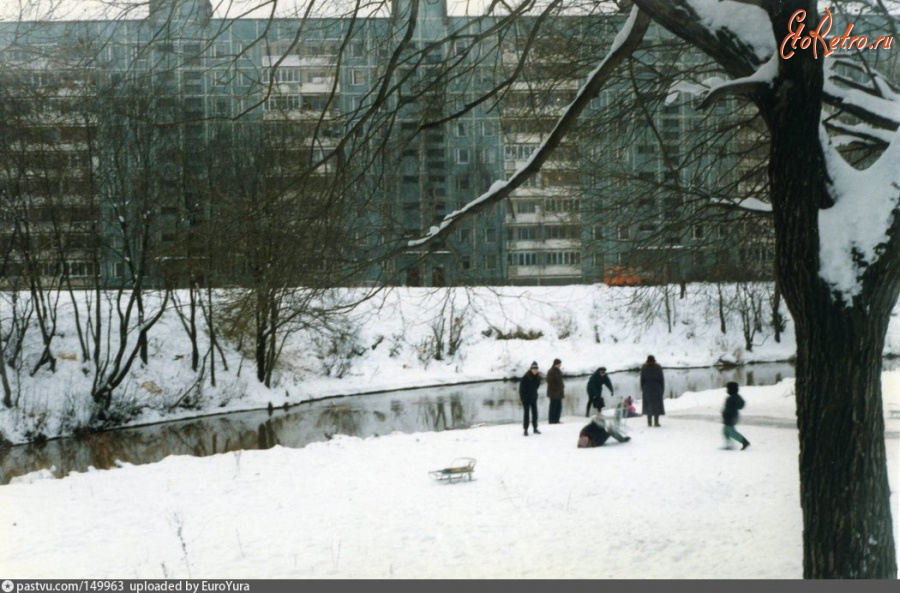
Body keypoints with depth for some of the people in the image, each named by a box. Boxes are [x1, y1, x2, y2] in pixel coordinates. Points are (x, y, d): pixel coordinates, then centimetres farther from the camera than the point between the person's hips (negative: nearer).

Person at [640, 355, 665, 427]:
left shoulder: (644, 368, -2)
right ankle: (656, 422, -3)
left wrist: (642, 389, 7)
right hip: (657, 388, -1)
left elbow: (642, 379, 0)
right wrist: (662, 389, 7)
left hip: (647, 389, 1)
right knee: (657, 405, 3)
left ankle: (649, 422, 5)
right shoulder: (658, 368, -2)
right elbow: (662, 379, 0)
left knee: (648, 405, 8)